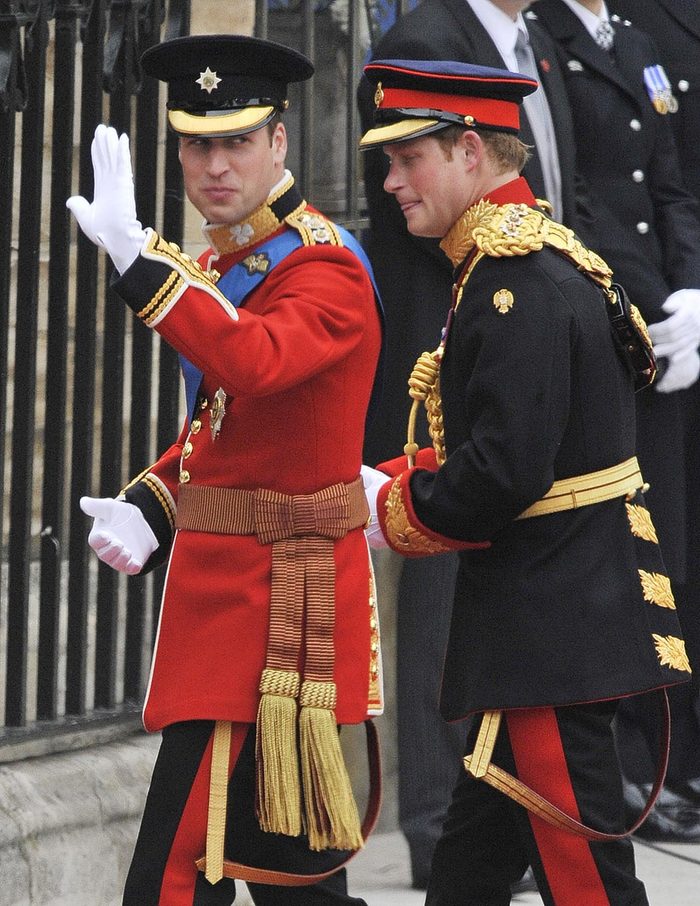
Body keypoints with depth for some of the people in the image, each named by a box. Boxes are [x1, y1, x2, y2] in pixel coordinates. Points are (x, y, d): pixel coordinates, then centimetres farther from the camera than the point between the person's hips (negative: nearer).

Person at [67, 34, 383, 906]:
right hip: (229, 587, 10)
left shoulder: (322, 270, -15)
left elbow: (250, 362, -36)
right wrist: (148, 510, 5)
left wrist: (138, 258, -43)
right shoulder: (222, 264, 15)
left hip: (274, 601, -10)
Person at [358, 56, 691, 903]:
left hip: (553, 627, -11)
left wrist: (394, 513, -9)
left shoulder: (518, 284, -19)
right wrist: (390, 483, 8)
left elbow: (504, 475, -25)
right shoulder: (534, 259, 14)